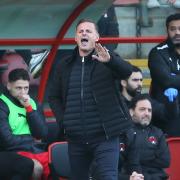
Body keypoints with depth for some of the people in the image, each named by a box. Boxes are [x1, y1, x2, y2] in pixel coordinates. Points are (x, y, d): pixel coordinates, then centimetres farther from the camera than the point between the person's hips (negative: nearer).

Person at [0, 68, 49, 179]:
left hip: (38, 151, 5)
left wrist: (29, 108, -5)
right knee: (36, 168, -35)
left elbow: (42, 134, 3)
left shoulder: (33, 104, 15)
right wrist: (32, 141, 1)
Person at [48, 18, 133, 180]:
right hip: (75, 138, 4)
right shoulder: (65, 66, 11)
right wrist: (62, 120, 1)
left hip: (104, 136, -4)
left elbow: (127, 71, -20)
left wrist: (110, 59, -40)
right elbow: (54, 97, 17)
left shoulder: (106, 61, -1)